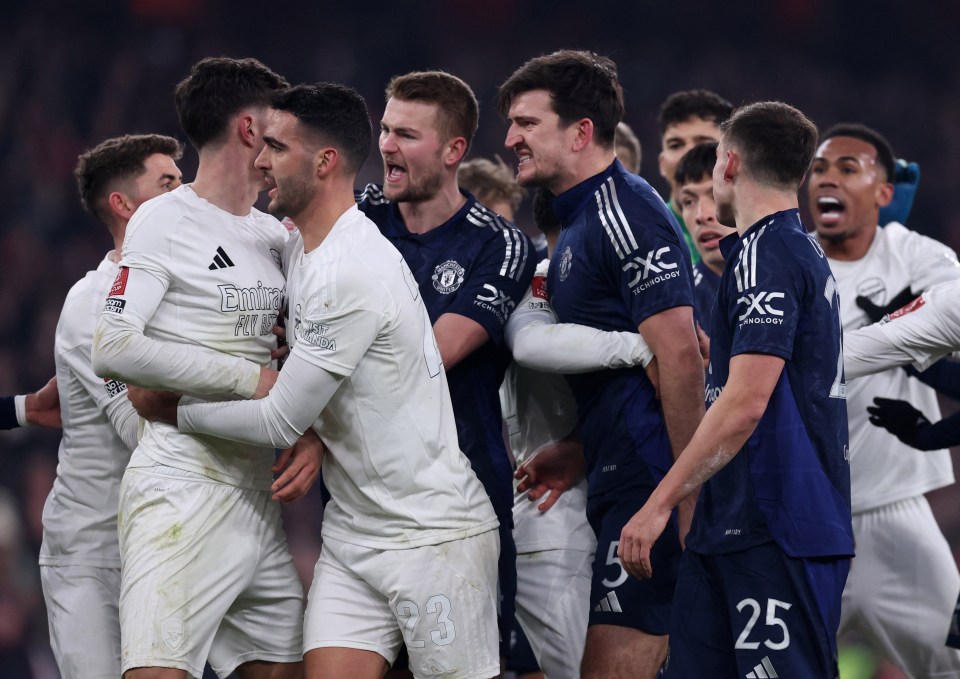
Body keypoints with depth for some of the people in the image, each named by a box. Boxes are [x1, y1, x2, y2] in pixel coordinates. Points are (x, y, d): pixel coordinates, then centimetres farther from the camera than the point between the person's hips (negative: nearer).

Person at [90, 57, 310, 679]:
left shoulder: (277, 236, 19)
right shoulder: (165, 222, -3)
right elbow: (114, 349, -14)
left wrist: (315, 437, 1)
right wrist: (250, 380, -14)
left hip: (258, 497, 8)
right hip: (182, 485, -8)